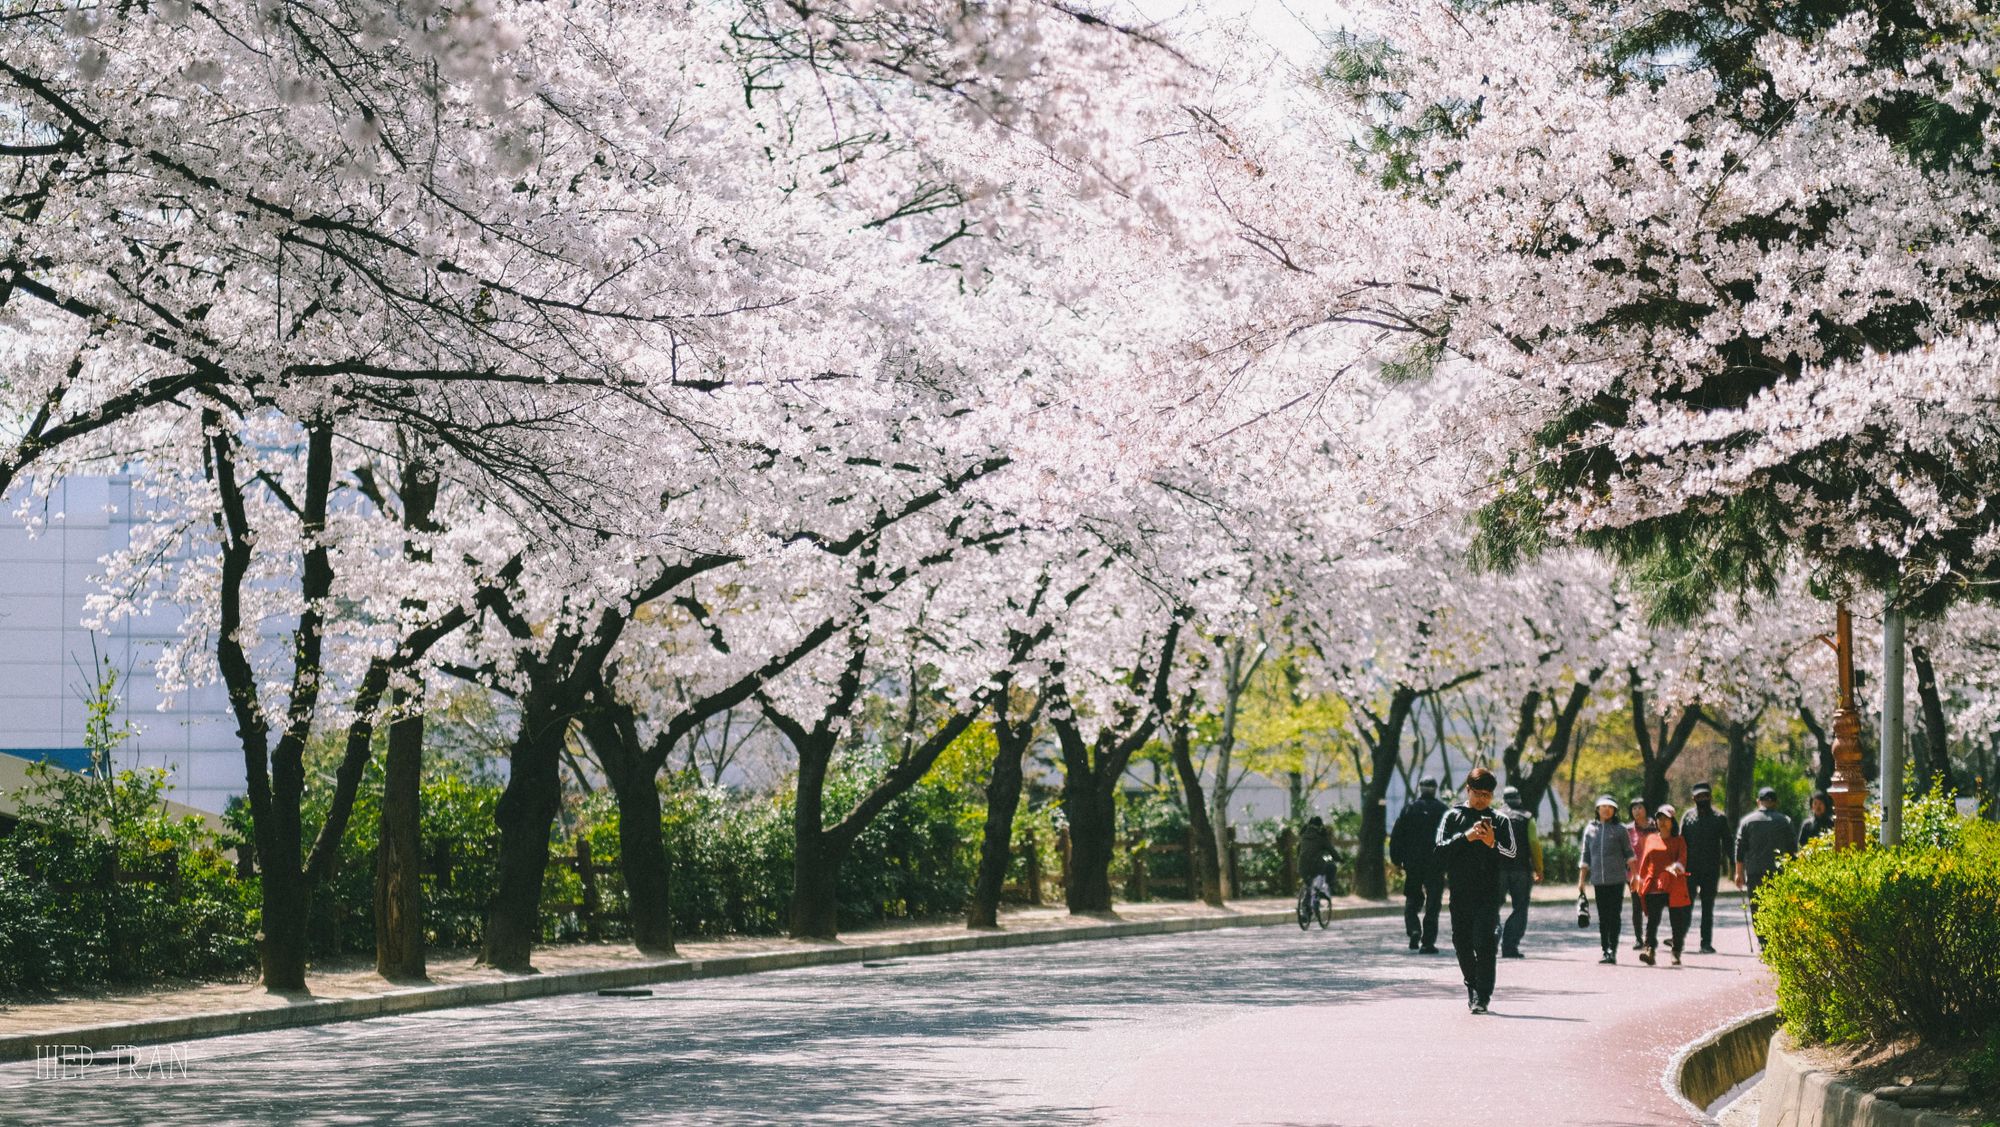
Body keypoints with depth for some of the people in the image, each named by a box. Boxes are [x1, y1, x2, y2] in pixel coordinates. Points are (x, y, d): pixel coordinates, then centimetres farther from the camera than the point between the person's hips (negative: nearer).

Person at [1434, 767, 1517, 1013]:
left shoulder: (1500, 821, 8)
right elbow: (1441, 850, -1)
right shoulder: (1452, 817, 8)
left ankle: (1482, 996, -11)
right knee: (1461, 942, 8)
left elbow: (1511, 853, 1)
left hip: (1488, 893, -2)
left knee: (1485, 944, -12)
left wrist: (1493, 844, -18)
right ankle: (1472, 985, 28)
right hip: (1459, 893, 2)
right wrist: (1465, 837, -15)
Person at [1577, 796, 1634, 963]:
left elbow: (1629, 854, 5)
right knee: (1603, 917, 6)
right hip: (1598, 880, 3)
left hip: (1616, 880, -3)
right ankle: (1605, 950, 10)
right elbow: (1585, 856, 15)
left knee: (1614, 916, -5)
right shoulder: (1590, 829, 10)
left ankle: (1612, 951, -6)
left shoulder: (1619, 830, 2)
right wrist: (1581, 880, 12)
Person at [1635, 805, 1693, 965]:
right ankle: (1650, 950, -22)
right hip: (1653, 886, 1)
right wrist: (1642, 881, 17)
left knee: (1677, 922, 1)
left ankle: (1676, 953, 12)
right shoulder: (1651, 839, 16)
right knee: (1652, 920, -12)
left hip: (1674, 887, -1)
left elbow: (1683, 857, -7)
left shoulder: (1679, 840, 9)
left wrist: (1677, 866, -28)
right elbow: (1644, 861, 20)